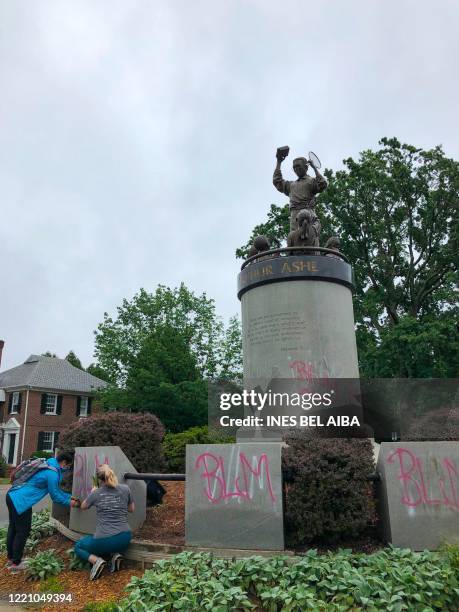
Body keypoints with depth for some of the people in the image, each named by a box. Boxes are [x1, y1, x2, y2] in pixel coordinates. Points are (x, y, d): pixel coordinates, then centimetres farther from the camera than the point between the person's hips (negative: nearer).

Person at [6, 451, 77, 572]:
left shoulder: (49, 466, 12)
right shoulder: (52, 473, -18)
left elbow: (56, 490, 22)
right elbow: (55, 495, -8)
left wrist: (70, 497, 23)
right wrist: (69, 502, 7)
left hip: (13, 496, 10)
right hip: (20, 501, -10)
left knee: (13, 528, 20)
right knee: (23, 531, 3)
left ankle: (10, 558, 34)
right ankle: (15, 563, 14)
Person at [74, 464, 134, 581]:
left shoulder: (96, 493, -2)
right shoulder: (125, 489, 1)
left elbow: (83, 507, 20)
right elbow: (131, 509, 16)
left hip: (104, 541, -3)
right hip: (124, 540, 3)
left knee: (78, 547, 25)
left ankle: (96, 560, -1)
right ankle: (115, 554, 8)